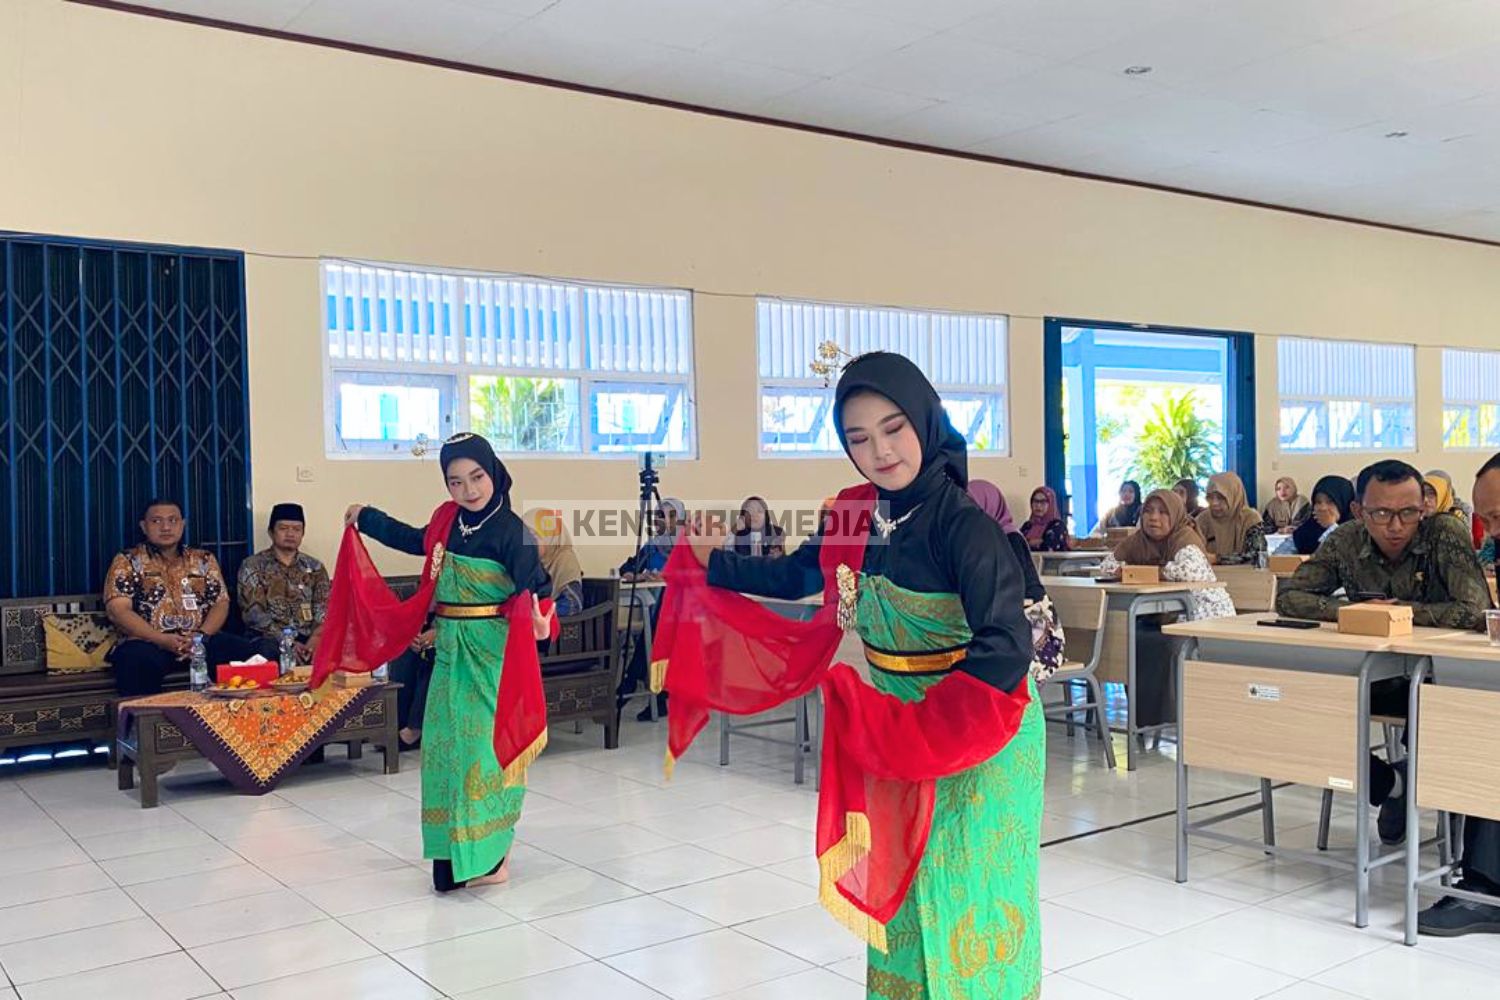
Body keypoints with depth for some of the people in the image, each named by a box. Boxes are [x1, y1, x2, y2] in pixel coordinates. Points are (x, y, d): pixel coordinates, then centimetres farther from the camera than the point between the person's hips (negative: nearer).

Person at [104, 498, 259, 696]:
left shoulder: (204, 560, 17)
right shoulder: (127, 561, 8)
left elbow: (221, 603, 10)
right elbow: (118, 610, -3)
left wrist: (201, 635, -12)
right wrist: (162, 640, -17)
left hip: (201, 640, 3)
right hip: (149, 642, -3)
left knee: (246, 652, -25)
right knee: (137, 661, -38)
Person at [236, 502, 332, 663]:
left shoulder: (315, 567, 16)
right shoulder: (253, 566, 8)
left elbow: (324, 609, 4)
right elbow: (253, 612, -4)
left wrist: (315, 639, -19)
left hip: (308, 638, 3)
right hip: (271, 639, -2)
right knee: (268, 651, -38)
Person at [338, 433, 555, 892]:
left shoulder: (509, 528, -15)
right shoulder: (447, 520, 5)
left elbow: (533, 578, -28)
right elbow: (417, 541, 27)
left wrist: (538, 613, -50)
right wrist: (366, 519, 35)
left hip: (491, 649, -7)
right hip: (450, 648, 7)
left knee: (487, 742, -2)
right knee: (447, 741, 11)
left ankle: (492, 854, 9)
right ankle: (457, 851, 23)